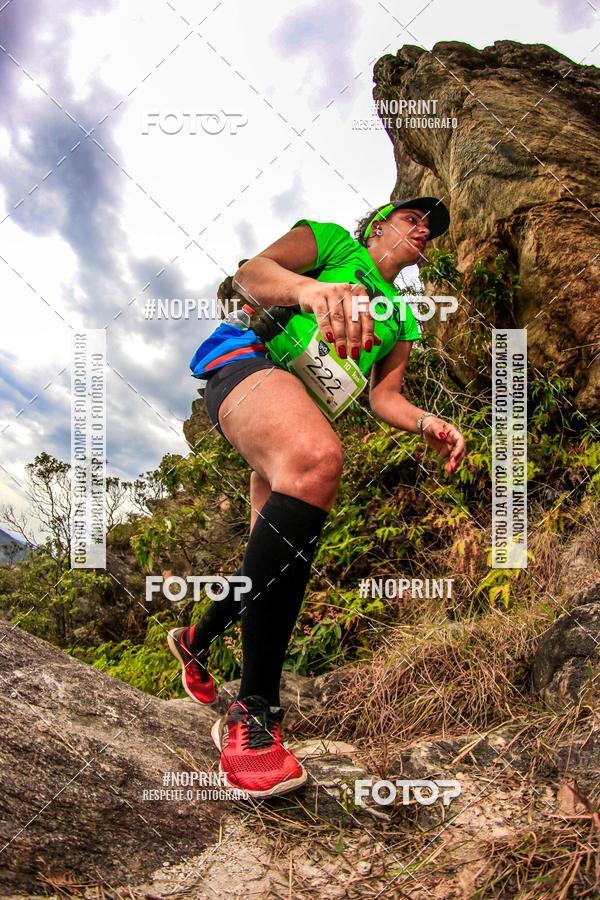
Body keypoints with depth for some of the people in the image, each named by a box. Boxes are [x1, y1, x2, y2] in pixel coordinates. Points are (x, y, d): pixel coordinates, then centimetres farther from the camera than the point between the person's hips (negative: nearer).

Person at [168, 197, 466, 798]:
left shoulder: (404, 319, 28)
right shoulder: (333, 240, 12)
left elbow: (384, 396, 18)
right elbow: (249, 274, -5)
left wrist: (429, 423, -5)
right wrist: (309, 288, -29)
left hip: (303, 420, 8)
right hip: (248, 361, -8)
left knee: (277, 560, 2)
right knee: (316, 457, -39)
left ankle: (198, 640, 36)